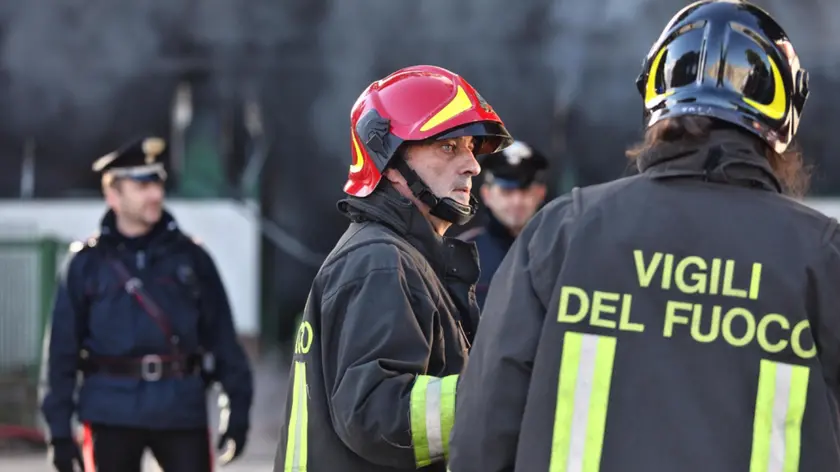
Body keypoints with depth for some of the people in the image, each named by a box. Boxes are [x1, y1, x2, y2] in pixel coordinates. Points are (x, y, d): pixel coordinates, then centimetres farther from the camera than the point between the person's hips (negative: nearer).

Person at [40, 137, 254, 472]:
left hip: (182, 410, 1)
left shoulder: (190, 257, 6)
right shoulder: (87, 262, 2)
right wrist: (60, 428, -3)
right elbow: (63, 346, 1)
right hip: (111, 415, -1)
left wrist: (238, 408, 0)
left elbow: (221, 335, 6)